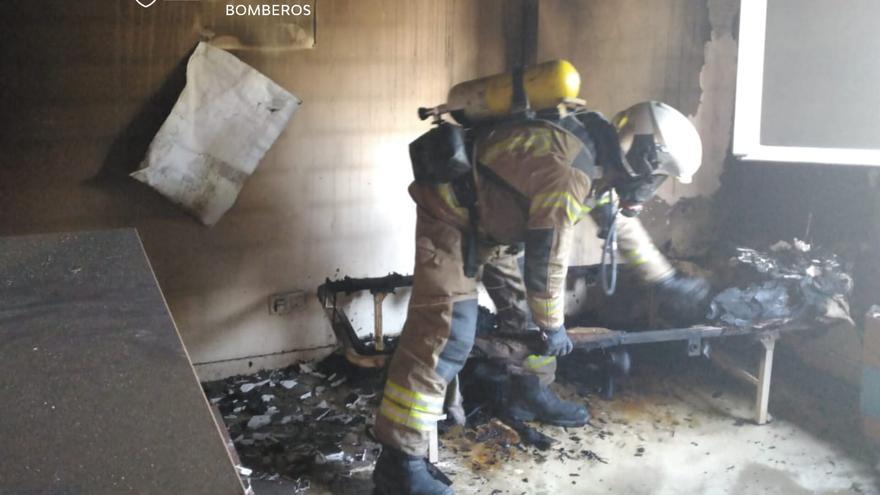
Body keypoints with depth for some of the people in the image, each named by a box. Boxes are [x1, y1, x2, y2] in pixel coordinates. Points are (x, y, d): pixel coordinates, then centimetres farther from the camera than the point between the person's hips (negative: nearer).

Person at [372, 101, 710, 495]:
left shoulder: (600, 160, 1)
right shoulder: (570, 172, -30)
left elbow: (622, 224, 18)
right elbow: (546, 260, -24)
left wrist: (668, 280, 24)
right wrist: (552, 326, -9)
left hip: (493, 214, 10)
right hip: (451, 209, -10)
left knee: (527, 306, 14)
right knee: (447, 330, -18)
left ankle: (531, 393, 36)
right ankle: (399, 462, -16)